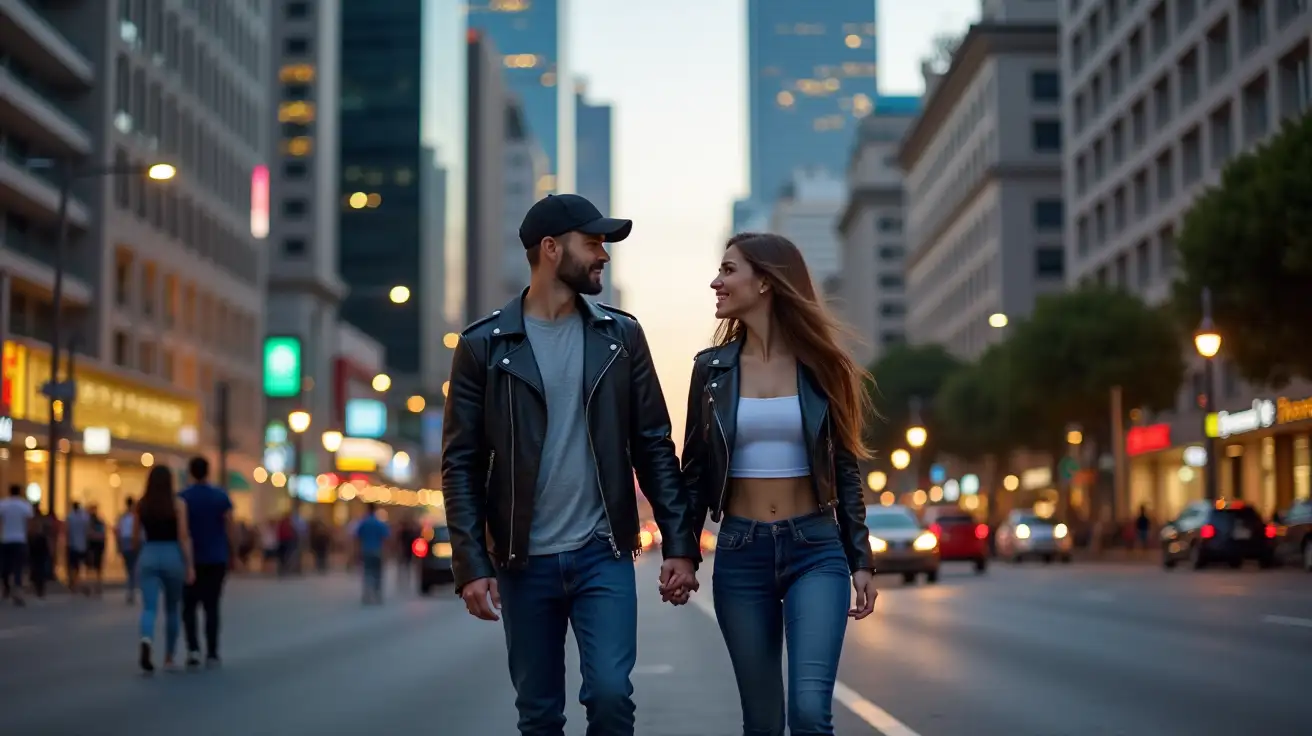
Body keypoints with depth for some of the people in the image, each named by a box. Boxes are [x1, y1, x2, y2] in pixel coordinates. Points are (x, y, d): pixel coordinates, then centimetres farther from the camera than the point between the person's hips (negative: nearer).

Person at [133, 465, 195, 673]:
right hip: (172, 555, -1)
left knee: (149, 607, -4)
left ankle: (146, 641, -35)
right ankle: (169, 657, 23)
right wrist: (190, 565, -7)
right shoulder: (178, 503, -5)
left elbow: (136, 538, 9)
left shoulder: (141, 504, 3)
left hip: (148, 556, 1)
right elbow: (183, 536, -10)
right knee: (172, 609, 15)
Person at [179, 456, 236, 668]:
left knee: (189, 606, 9)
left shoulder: (181, 498, -4)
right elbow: (230, 528, -3)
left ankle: (193, 648, -10)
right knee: (212, 606, 8)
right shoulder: (221, 496, -1)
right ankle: (212, 654, 6)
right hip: (216, 559, 1)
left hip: (191, 559, -1)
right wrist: (232, 554, 5)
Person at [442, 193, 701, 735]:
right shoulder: (483, 346, -1)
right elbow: (462, 465, -2)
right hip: (524, 564, 0)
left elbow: (654, 447, 5)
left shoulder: (621, 336, 5)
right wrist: (472, 565, -10)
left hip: (604, 555, 1)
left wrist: (680, 544, -2)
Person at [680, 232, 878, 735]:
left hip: (816, 550, -2)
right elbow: (696, 471, 8)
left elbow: (844, 469, 4)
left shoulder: (819, 366, 0)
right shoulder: (712, 368, 3)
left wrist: (861, 561, 0)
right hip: (740, 554, 2)